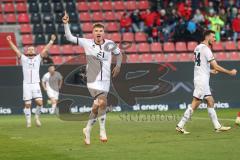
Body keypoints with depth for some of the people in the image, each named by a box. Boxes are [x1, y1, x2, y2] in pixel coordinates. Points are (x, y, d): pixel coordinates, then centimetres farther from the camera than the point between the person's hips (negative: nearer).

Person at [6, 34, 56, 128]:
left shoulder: (38, 58, 13)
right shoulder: (23, 59, 11)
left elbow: (45, 50, 7)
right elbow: (16, 50, 6)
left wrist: (52, 41, 1)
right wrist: (10, 41, 0)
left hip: (36, 84, 0)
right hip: (26, 84, 0)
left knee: (39, 102, -13)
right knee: (27, 104, -2)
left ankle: (37, 116, 11)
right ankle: (28, 121, 9)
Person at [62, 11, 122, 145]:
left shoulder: (110, 44, 1)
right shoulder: (87, 43, -4)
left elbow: (119, 53, 20)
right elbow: (69, 37, -4)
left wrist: (118, 66, 6)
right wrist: (66, 24, -15)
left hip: (105, 81, 3)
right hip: (93, 81, -3)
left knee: (97, 107, 8)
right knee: (102, 103, -23)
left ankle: (88, 130, 30)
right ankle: (103, 131, -9)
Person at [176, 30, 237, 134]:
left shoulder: (198, 48, 13)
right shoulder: (206, 49, -15)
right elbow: (216, 67, -18)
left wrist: (210, 71, 27)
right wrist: (230, 72, -10)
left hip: (201, 79, 10)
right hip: (202, 80, -10)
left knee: (210, 101, 12)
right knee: (195, 105, -9)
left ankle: (217, 126, 16)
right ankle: (180, 126, -8)